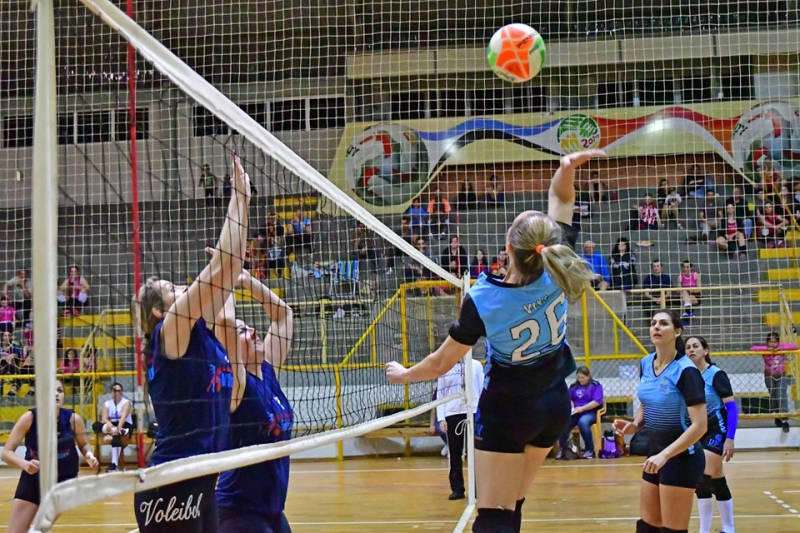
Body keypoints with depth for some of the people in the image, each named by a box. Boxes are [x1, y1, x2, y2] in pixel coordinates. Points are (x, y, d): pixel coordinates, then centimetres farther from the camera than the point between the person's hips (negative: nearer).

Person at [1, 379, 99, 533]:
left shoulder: (73, 419, -17)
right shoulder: (29, 418, -20)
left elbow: (83, 444, 4)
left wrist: (89, 455, -19)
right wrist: (24, 464, -40)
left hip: (63, 480, 0)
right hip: (33, 479, 1)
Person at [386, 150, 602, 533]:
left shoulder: (483, 299, -25)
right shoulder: (557, 273, -15)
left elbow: (442, 363, -13)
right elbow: (561, 197, -3)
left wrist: (403, 375, 5)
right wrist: (567, 168, -23)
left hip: (507, 410, -5)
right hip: (554, 406, 6)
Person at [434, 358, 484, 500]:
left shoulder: (476, 365, 5)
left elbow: (483, 389, 5)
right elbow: (440, 395, 8)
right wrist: (441, 418, 1)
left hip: (474, 413, -1)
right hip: (452, 415, 1)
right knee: (455, 454, 4)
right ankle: (457, 489, 11)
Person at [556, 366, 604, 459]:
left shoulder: (595, 386, 2)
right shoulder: (573, 386, 18)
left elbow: (597, 402, -9)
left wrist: (582, 408, -17)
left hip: (590, 413, -4)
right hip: (575, 413, 4)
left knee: (583, 422, -38)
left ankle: (590, 450, -24)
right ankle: (562, 449, -14)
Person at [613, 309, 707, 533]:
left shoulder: (686, 371, -19)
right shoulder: (645, 364, 3)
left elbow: (699, 426, -22)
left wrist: (665, 455, -29)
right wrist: (635, 425, 0)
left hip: (681, 456, -7)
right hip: (655, 452, 7)